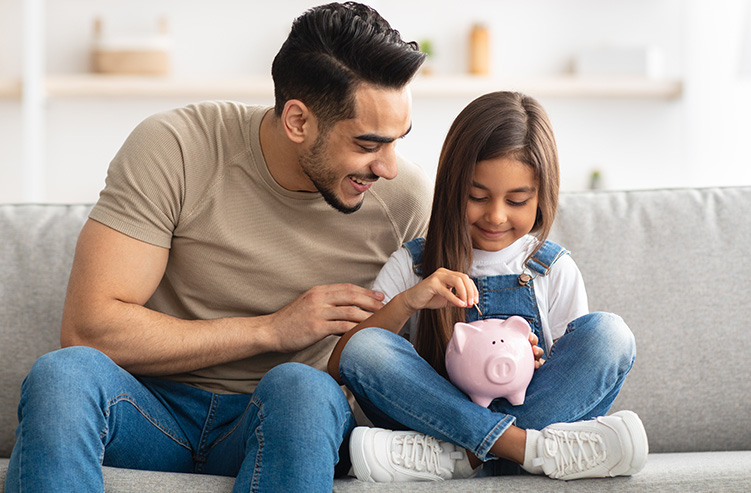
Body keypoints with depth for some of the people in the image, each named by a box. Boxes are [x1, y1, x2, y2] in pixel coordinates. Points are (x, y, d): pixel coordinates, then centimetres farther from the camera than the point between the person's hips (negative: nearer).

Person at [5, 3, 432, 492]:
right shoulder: (172, 149, -12)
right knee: (62, 374, -35)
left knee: (302, 389, -36)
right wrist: (271, 329, -18)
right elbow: (88, 328, -16)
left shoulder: (406, 197, -5)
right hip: (156, 409, -1)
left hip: (284, 421, 1)